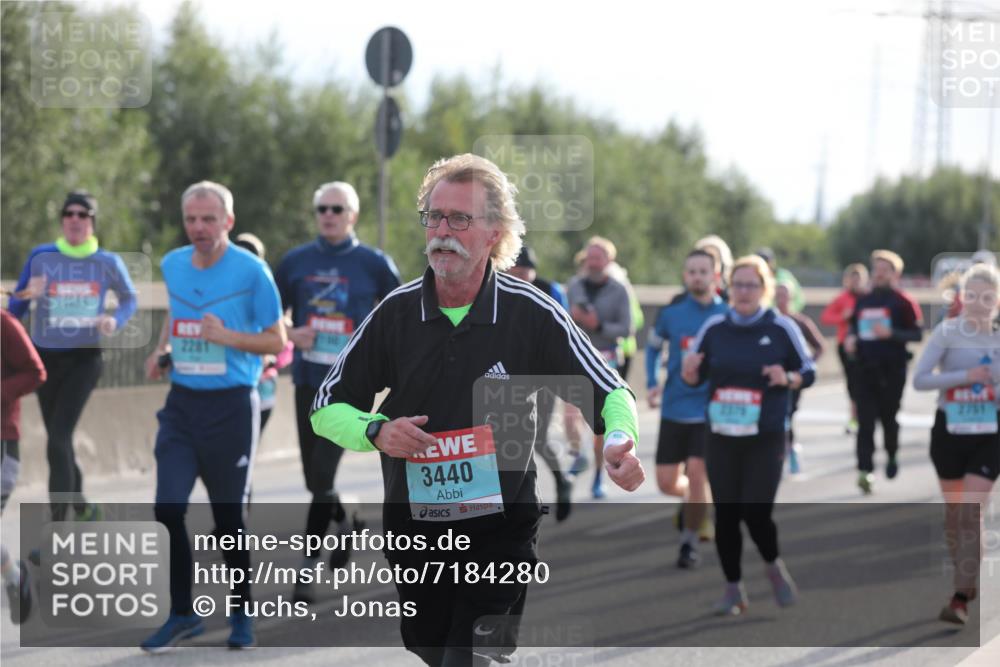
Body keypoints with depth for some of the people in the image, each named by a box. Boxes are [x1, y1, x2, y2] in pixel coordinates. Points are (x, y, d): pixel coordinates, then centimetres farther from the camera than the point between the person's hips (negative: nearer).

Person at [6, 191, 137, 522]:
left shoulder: (108, 262, -2)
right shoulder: (41, 257, -3)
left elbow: (129, 299, 15)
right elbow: (15, 309, 1)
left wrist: (115, 320, -6)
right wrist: (27, 295, -22)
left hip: (84, 358, -2)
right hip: (47, 357, 2)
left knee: (58, 438, -16)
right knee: (59, 439, 12)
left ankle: (56, 526, -16)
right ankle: (82, 508, 36)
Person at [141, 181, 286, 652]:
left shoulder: (251, 271, -9)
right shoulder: (172, 265, 5)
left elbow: (276, 341, -5)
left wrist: (227, 337, -20)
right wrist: (161, 349, 8)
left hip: (231, 405, -4)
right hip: (182, 402, 4)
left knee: (228, 516, 5)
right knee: (168, 509, -8)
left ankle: (241, 614, 23)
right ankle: (181, 615, 4)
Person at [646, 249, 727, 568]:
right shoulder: (671, 313, 0)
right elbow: (653, 346, 16)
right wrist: (652, 383, 4)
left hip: (711, 409, -2)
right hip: (674, 408, 2)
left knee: (696, 472, -15)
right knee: (666, 482, 2)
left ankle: (689, 541, 3)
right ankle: (696, 500, 38)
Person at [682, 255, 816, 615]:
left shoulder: (782, 328, -4)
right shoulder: (714, 327, 2)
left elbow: (809, 372, 3)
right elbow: (694, 378, 10)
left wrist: (787, 378, -18)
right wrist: (689, 371, -13)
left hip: (766, 440, -3)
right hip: (721, 437, 3)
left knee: (755, 514, -9)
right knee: (725, 515, 3)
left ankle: (774, 565, 21)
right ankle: (733, 588, 17)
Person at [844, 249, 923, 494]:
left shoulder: (903, 302, -4)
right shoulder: (862, 301, 13)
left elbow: (917, 334, -8)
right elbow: (853, 327, 25)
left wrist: (891, 334, -22)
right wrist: (850, 339, 3)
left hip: (893, 370, -4)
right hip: (866, 369, 4)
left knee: (888, 417, 9)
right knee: (865, 421, -7)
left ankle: (892, 456, 36)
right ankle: (865, 470, -13)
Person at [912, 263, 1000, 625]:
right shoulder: (946, 332, -5)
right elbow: (920, 379, -11)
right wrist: (966, 376, -20)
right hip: (949, 432, 1)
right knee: (954, 512, 11)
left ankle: (961, 598, -11)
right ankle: (966, 579, 31)